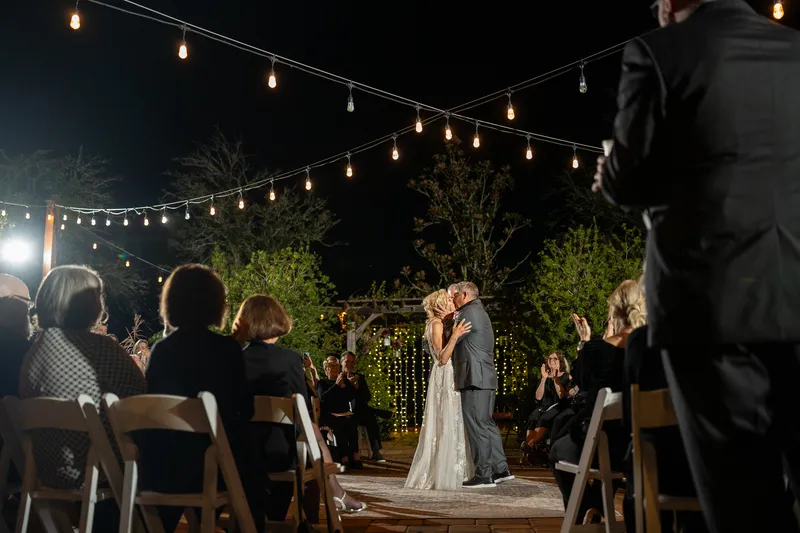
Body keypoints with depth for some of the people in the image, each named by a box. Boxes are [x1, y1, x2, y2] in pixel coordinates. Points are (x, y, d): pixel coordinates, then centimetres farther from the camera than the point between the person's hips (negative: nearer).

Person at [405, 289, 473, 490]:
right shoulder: (437, 324, -12)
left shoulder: (441, 324, 16)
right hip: (444, 379, -10)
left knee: (452, 426, 10)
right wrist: (455, 336, -30)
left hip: (449, 379, 10)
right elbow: (442, 358, -20)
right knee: (445, 426, -8)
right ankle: (441, 477, -4)